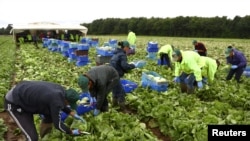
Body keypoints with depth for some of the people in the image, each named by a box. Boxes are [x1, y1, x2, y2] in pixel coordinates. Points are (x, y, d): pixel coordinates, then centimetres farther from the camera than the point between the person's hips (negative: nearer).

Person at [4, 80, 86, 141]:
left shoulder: (61, 90, -8)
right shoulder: (56, 101, -31)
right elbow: (57, 124, -18)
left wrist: (74, 115, 12)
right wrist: (72, 132, -4)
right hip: (14, 103, -8)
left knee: (50, 114, 9)